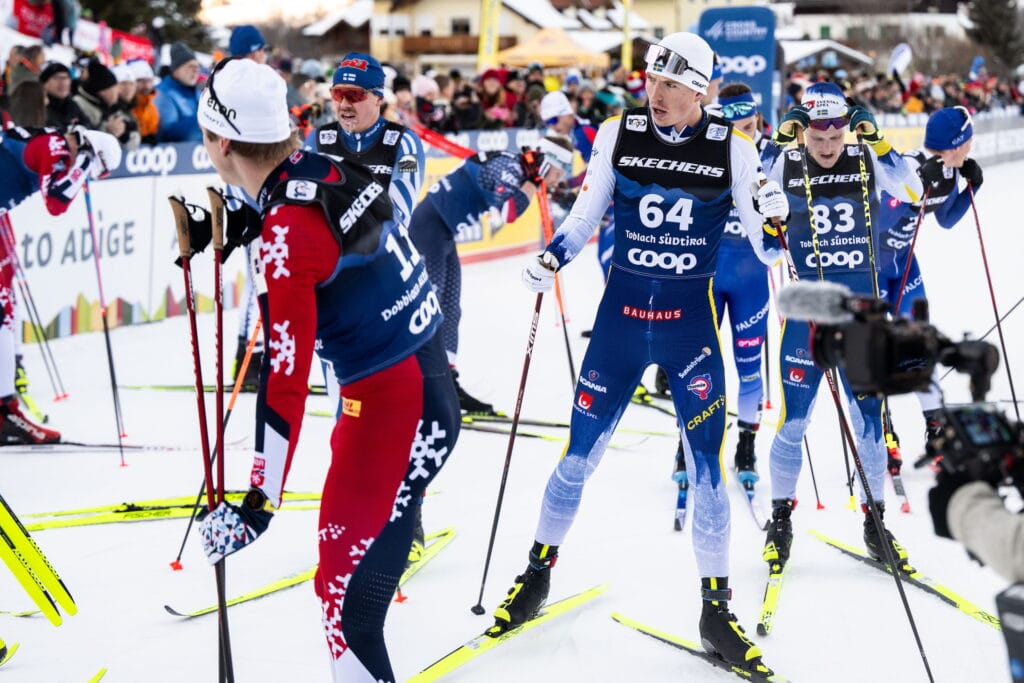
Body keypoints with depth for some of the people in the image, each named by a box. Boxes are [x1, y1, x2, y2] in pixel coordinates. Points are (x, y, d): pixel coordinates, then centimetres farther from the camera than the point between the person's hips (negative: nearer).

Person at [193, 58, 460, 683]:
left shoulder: (286, 240, -24)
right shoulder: (325, 164, -2)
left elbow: (284, 385, -25)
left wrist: (259, 505, -23)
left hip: (393, 408, -10)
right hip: (427, 370, 10)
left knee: (348, 591, -10)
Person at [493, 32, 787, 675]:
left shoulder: (732, 150, -6)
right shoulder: (618, 136, -4)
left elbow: (765, 248, -3)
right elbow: (586, 215, 6)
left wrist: (776, 220, -25)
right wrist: (550, 259, -11)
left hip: (691, 324, -1)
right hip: (620, 315, 1)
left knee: (707, 469, -2)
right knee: (580, 453, 5)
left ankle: (716, 608, 11)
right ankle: (538, 574, 25)